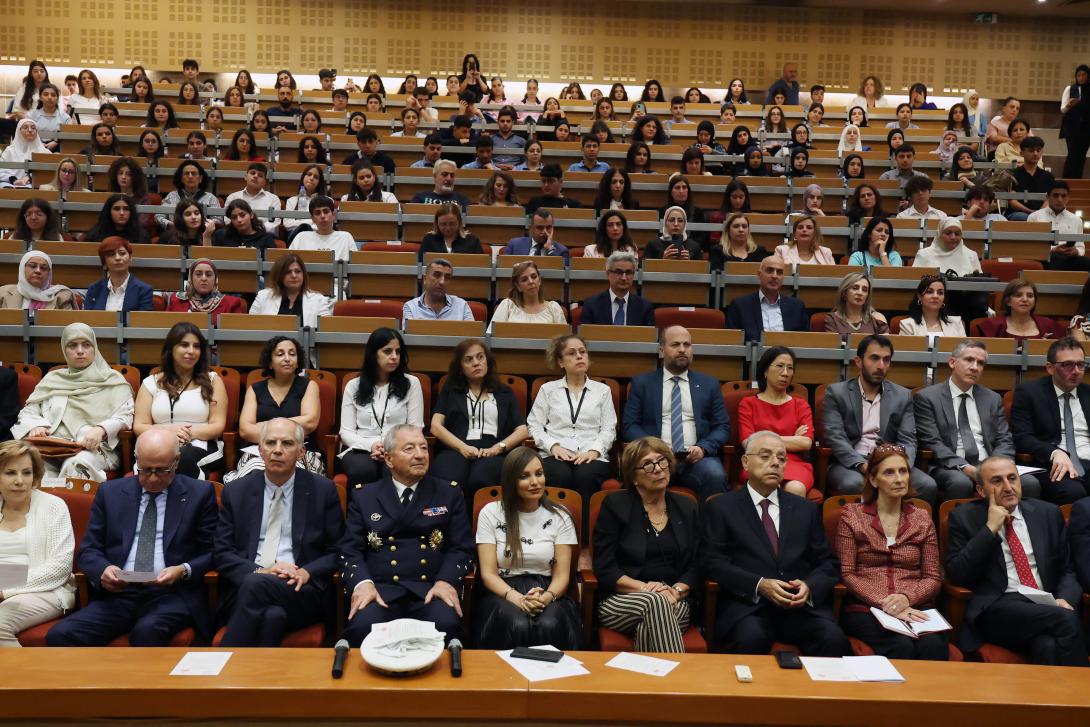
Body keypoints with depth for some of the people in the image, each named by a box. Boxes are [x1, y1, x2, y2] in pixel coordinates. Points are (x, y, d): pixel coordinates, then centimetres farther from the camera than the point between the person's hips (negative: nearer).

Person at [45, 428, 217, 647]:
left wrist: (184, 571, -13)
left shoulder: (199, 493, 7)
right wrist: (103, 570, -8)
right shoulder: (110, 492, 14)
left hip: (171, 593, -3)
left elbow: (211, 553, 7)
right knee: (60, 635, -22)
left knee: (147, 632, -36)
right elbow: (88, 549, 14)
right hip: (117, 592, 4)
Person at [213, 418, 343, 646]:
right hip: (242, 589, 1)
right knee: (272, 615, -36)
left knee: (255, 585, -33)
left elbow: (338, 551, 8)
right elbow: (221, 553, 9)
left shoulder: (323, 490, 8)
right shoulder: (236, 491, 12)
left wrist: (307, 572, -11)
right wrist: (258, 571, -10)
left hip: (301, 589, 0)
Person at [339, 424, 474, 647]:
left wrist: (446, 581, -11)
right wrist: (362, 582, -12)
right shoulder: (363, 496, 17)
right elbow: (350, 549, 9)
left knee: (446, 626, -32)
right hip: (380, 589, 0)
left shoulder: (449, 493, 16)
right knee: (363, 627, -33)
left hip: (431, 589, 1)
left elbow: (462, 547, 9)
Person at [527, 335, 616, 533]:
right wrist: (554, 446, -7)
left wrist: (594, 450, -8)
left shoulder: (602, 390, 20)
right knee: (560, 476, -36)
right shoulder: (548, 389, 19)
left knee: (586, 475, -35)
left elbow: (608, 429, 10)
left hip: (591, 457, 0)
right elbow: (534, 426, 10)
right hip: (556, 456, 0)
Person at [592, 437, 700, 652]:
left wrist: (677, 591, -11)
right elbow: (604, 569, -2)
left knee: (647, 628, -34)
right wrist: (644, 588, -16)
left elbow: (696, 566, 11)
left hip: (676, 604, 2)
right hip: (620, 601, -2)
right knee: (654, 602, -36)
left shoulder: (686, 507, 15)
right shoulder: (614, 505, 5)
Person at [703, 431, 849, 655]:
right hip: (748, 604, -3)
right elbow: (712, 562, -1)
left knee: (834, 639, -27)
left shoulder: (807, 509, 20)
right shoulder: (721, 508, 9)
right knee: (751, 639, -34)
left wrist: (810, 586, -7)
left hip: (803, 604, 3)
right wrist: (759, 585, -14)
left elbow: (828, 563, 16)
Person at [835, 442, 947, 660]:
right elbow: (846, 573, 1)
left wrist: (906, 598, -10)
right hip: (865, 609, -2)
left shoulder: (922, 518, 16)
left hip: (914, 608, 2)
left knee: (934, 646, -31)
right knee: (902, 646, -32)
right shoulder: (852, 515, 8)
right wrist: (885, 604, -12)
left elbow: (933, 577, 11)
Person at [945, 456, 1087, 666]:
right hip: (995, 609, -2)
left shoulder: (1048, 513, 16)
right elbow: (955, 575, -3)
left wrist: (1065, 599, -4)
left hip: (1047, 605, 3)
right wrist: (990, 528, -8)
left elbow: (1067, 570, 19)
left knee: (1050, 647, -33)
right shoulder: (965, 517, 6)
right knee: (1066, 619, -29)